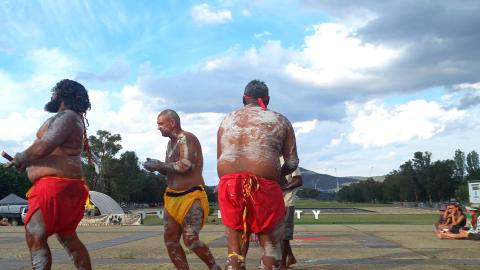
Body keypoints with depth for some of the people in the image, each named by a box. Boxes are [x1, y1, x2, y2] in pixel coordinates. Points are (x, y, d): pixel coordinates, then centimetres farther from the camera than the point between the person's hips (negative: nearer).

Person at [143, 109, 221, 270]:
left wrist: (160, 165, -13)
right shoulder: (170, 143, 17)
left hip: (191, 196, -9)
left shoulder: (186, 138, -11)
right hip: (172, 197, 9)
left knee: (190, 240, -14)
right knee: (170, 239, 2)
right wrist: (156, 166, 2)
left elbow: (185, 166, -24)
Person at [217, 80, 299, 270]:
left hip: (229, 186, 3)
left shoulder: (227, 120, 17)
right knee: (271, 245, 11)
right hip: (264, 188, -3)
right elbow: (292, 163, 7)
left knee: (235, 248, 13)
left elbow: (219, 160, 15)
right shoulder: (280, 121, 9)